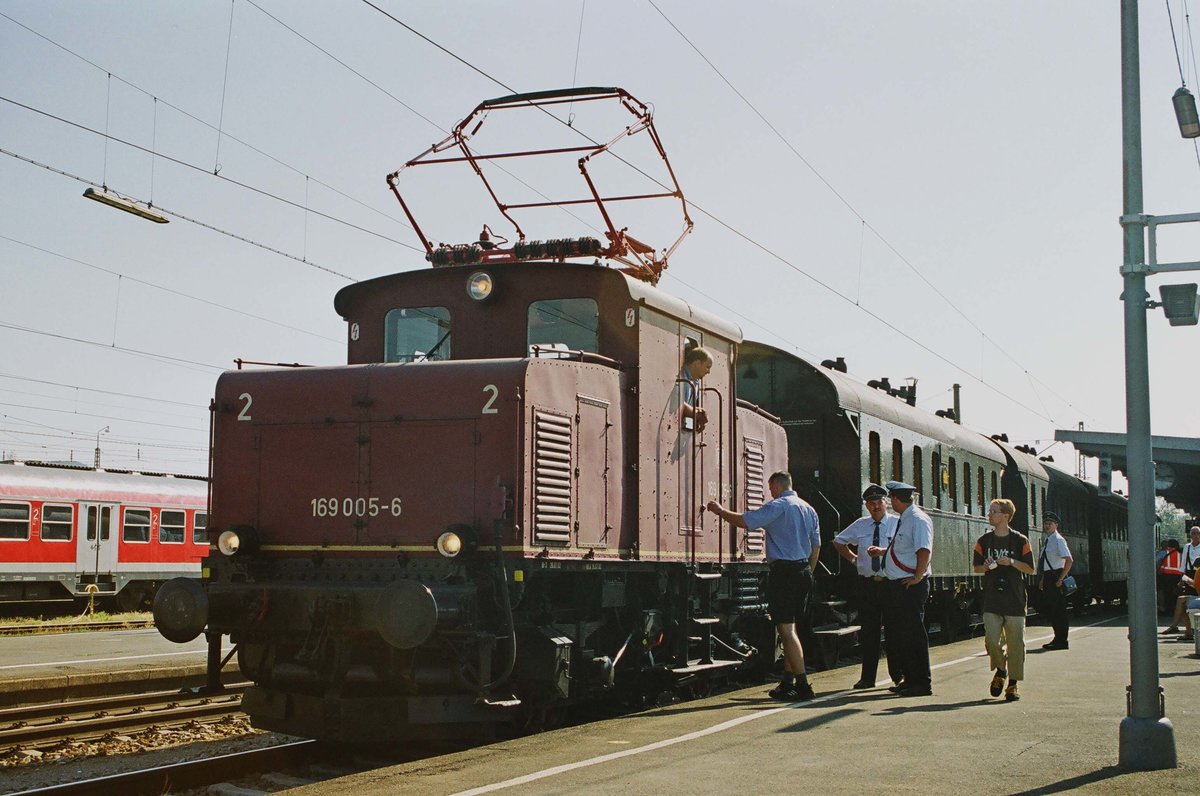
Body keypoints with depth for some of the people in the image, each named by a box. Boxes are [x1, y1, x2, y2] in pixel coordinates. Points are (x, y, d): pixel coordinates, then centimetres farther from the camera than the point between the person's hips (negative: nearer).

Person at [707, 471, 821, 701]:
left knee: (786, 629, -8)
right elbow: (816, 546, 17)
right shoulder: (809, 509, 14)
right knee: (789, 628, 16)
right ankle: (788, 681, 20)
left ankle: (802, 684, -13)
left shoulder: (778, 506, -10)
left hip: (783, 571, -8)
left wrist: (720, 510, -1)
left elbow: (744, 521, -16)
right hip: (803, 570, 8)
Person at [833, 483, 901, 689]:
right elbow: (838, 541, 26)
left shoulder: (897, 523, -1)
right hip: (867, 583, 3)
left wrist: (883, 551, -29)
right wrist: (853, 557, 15)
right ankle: (868, 678, 9)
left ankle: (898, 676, 9)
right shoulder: (860, 525, 11)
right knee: (868, 631, 5)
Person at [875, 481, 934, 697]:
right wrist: (882, 551, 25)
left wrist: (917, 578, -23)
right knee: (896, 634, 15)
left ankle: (922, 683, 3)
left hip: (911, 586, -10)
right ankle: (909, 679, 24)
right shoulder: (903, 519, 16)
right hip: (895, 586, 10)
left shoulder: (918, 520, -15)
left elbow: (924, 551, -26)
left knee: (913, 635, -4)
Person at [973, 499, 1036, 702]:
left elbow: (1030, 569, 1)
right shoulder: (984, 540, 8)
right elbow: (976, 567, 15)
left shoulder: (1020, 540, 0)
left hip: (1014, 600, -2)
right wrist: (986, 566, -7)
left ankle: (1013, 683, 11)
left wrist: (1011, 562, -14)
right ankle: (1000, 671, 22)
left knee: (1015, 643, 0)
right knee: (991, 640, -6)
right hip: (991, 599, 2)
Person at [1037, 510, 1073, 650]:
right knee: (1049, 609, 13)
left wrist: (1060, 579, -20)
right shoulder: (1047, 541, 15)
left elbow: (1069, 561, -20)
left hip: (1056, 578, -9)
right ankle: (1057, 638, 22)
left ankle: (1061, 641, 1)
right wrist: (1042, 580, 16)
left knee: (1058, 610, -5)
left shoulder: (1058, 540, -12)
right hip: (1048, 578, 9)